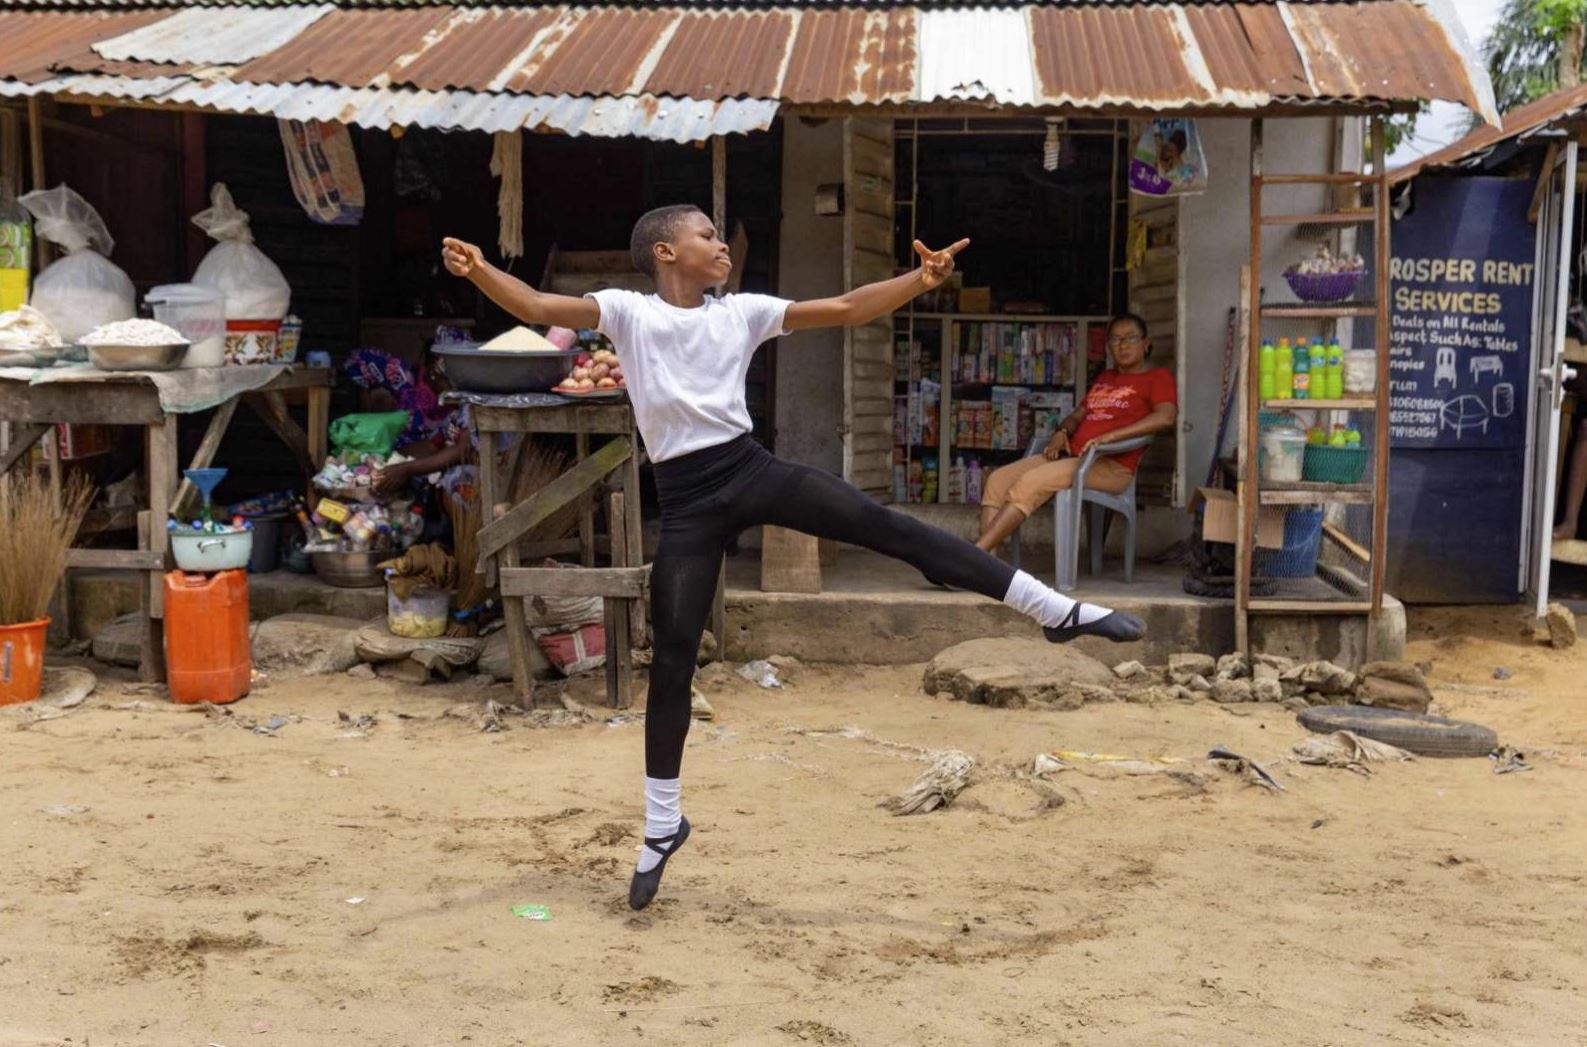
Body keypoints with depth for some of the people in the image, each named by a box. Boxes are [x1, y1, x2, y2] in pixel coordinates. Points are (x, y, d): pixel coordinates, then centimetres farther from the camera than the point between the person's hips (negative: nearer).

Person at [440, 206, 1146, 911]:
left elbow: (846, 310, 6)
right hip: (686, 499, -2)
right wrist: (477, 270, -28)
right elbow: (537, 307, -11)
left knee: (886, 525, -12)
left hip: (752, 469, 2)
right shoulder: (628, 312, 2)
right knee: (671, 661, 1)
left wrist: (922, 280, -6)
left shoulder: (743, 312, 10)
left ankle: (1054, 609, -6)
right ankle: (662, 826, 17)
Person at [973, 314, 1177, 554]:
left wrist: (1108, 437, -24)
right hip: (1071, 455, 8)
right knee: (998, 479, -11)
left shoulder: (1158, 377, 3)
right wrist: (1062, 432, 4)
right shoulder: (1104, 378, 26)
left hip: (1110, 466, -8)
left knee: (1031, 482, -28)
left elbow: (1166, 417, -16)